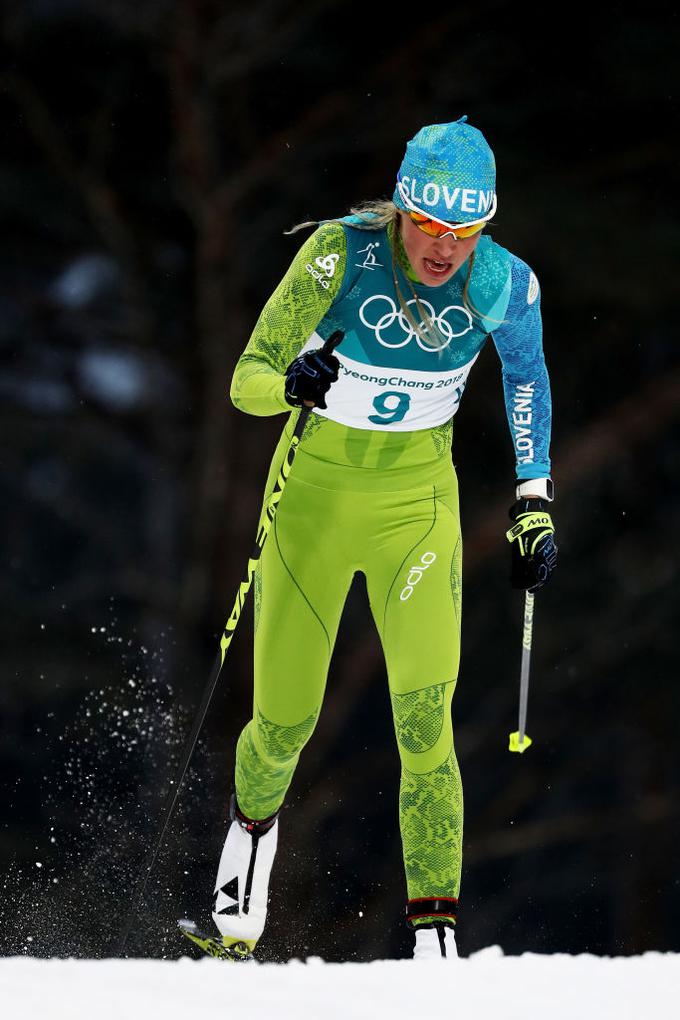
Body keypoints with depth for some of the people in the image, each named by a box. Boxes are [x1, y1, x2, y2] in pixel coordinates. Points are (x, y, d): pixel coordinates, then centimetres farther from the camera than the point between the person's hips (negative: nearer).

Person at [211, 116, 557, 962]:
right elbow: (246, 380, -21)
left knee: (425, 723, -15)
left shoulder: (501, 284, -16)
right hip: (315, 488, 0)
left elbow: (526, 370, 7)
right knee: (284, 725, 8)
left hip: (419, 501, 0)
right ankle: (254, 819, 44)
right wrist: (293, 383, -44)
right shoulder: (341, 254, -22)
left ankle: (436, 940, -11)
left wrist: (535, 504, 4)